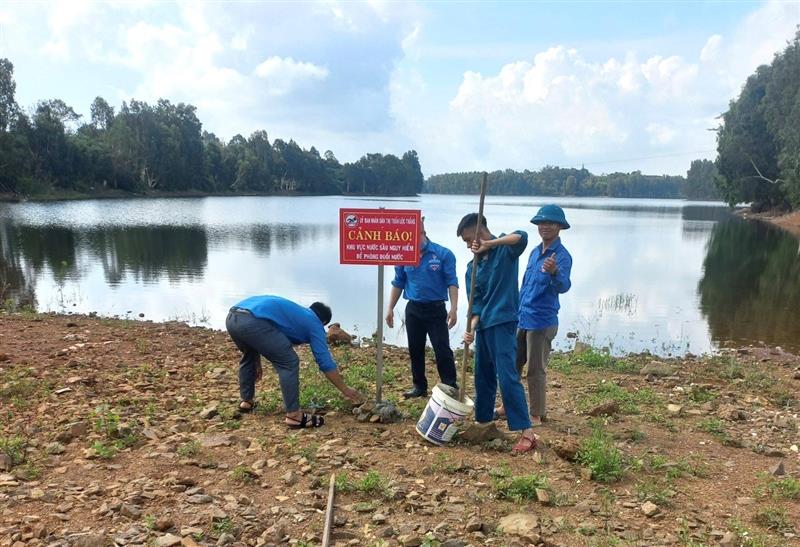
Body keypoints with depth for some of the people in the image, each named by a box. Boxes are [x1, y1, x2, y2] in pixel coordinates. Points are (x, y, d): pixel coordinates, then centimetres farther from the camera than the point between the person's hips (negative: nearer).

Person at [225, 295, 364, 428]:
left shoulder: (295, 311, 36)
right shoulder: (314, 323, 16)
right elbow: (325, 361, 12)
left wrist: (257, 363, 51)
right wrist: (345, 390, 20)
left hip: (232, 318, 9)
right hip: (252, 322, -9)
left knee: (249, 356, 35)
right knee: (289, 363, 3)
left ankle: (246, 401, 47)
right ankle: (293, 415, 5)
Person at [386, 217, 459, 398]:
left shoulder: (443, 254, -8)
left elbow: (452, 283, -8)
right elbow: (398, 284, 10)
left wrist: (453, 309, -16)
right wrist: (390, 308, 7)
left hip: (436, 309, -4)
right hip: (413, 310, 4)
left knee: (442, 350, -4)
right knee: (415, 350, 12)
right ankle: (419, 386, 25)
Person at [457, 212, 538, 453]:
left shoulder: (505, 249, -4)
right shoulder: (472, 267, 12)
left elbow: (522, 237, -28)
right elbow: (476, 302, 5)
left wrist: (489, 244, -25)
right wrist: (471, 327, -11)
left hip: (503, 323, -7)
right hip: (484, 325, 7)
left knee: (507, 377, -13)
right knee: (483, 376, 14)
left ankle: (527, 433, -11)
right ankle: (483, 421, 29)